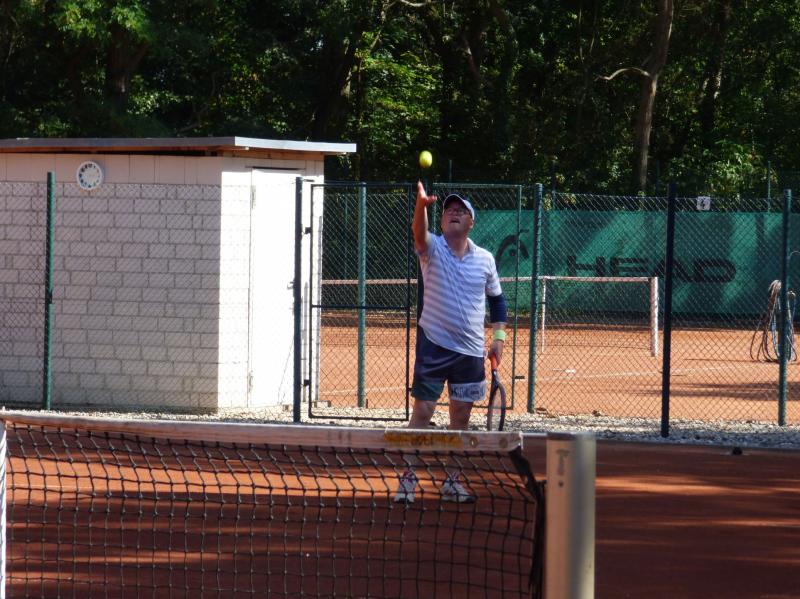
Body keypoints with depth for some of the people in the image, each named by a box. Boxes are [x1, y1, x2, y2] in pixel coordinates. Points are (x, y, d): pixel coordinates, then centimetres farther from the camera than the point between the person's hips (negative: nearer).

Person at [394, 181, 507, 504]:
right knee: (422, 410, -6)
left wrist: (499, 336, 7)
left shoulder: (485, 259, 6)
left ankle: (452, 482, 17)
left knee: (461, 416, 8)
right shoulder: (433, 249, -5)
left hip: (470, 351, 3)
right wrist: (422, 204, -49)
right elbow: (419, 232, -28)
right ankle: (407, 478, 0)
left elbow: (496, 299, 18)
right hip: (433, 345, -3)